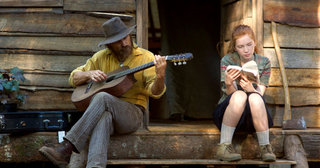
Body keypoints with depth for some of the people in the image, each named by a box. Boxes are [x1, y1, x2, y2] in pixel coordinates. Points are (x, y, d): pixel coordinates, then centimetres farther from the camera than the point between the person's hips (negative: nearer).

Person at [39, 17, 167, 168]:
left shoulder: (145, 57, 3)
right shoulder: (101, 57, 13)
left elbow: (155, 92, -7)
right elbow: (74, 78, 17)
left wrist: (159, 77, -31)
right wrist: (89, 74, -5)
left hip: (133, 113, -2)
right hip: (105, 110, 2)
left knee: (102, 98, -33)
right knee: (104, 118, -37)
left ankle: (66, 148, -39)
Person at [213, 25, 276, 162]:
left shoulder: (264, 63, 4)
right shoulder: (227, 60, -1)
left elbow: (260, 94, -6)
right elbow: (231, 93, -9)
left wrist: (251, 89, -29)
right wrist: (228, 84, -33)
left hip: (254, 116, 1)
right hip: (227, 112, -1)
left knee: (255, 98, -34)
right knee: (239, 96, -35)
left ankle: (265, 148, -28)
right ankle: (224, 146, -32)